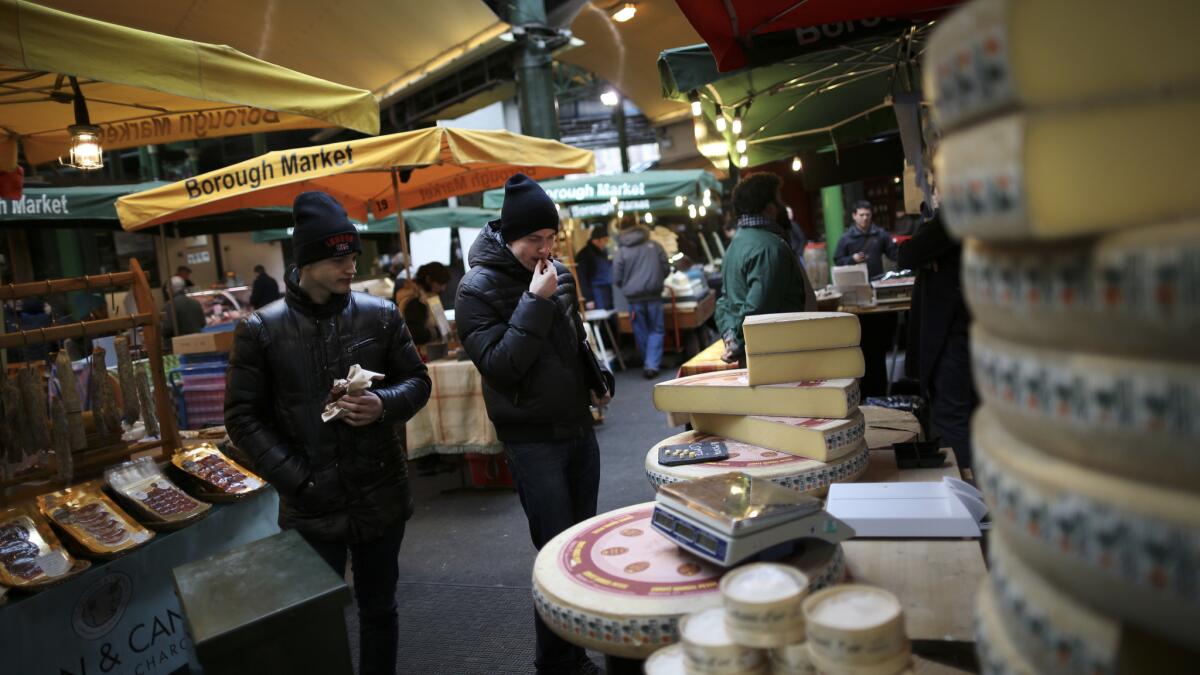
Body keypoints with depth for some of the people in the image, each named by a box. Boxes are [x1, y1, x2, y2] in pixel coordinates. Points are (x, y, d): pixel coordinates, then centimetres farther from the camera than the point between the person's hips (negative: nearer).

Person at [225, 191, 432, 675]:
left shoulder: (380, 315, -1)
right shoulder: (262, 330, -6)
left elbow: (417, 381, 7)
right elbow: (243, 417, -3)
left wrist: (384, 404, -15)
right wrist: (295, 479, -12)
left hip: (381, 496, 2)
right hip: (310, 505, -1)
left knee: (379, 609, 17)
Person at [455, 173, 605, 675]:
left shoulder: (559, 274, 7)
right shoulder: (477, 290, -11)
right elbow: (500, 365, -20)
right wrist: (535, 302, -23)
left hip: (579, 428, 6)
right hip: (532, 441, -6)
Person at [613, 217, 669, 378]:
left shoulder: (622, 251, -2)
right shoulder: (654, 245, 1)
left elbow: (617, 279, 0)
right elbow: (666, 269, 4)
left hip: (634, 298, 0)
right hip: (654, 295, 0)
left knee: (641, 332, 12)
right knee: (656, 330, 8)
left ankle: (648, 364, 19)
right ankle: (652, 365, -4)